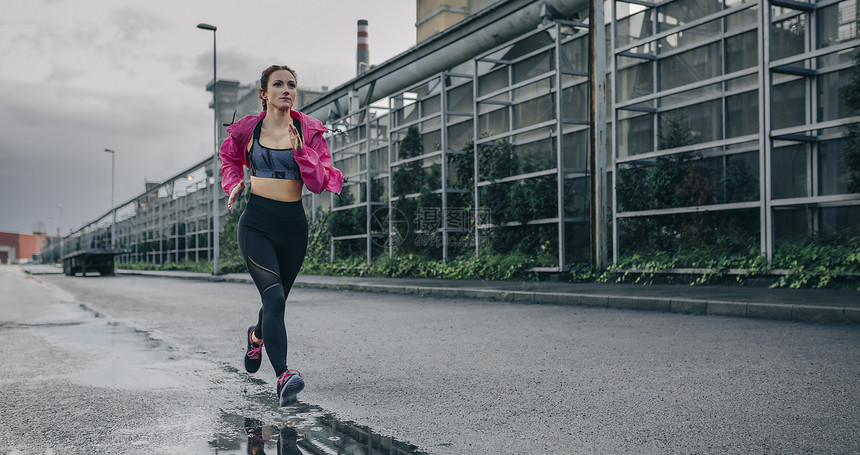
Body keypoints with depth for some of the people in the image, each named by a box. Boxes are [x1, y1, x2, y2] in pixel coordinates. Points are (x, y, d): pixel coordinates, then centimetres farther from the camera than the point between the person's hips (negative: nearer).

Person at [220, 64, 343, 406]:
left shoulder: (309, 131, 2)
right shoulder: (247, 129, 3)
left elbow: (320, 183, -5)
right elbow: (229, 158, 25)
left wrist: (300, 150, -17)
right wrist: (234, 183, 8)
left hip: (293, 225, 2)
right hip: (256, 223, -2)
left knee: (277, 299, 16)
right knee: (274, 297, -20)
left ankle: (257, 335, 51)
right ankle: (283, 377, -24)